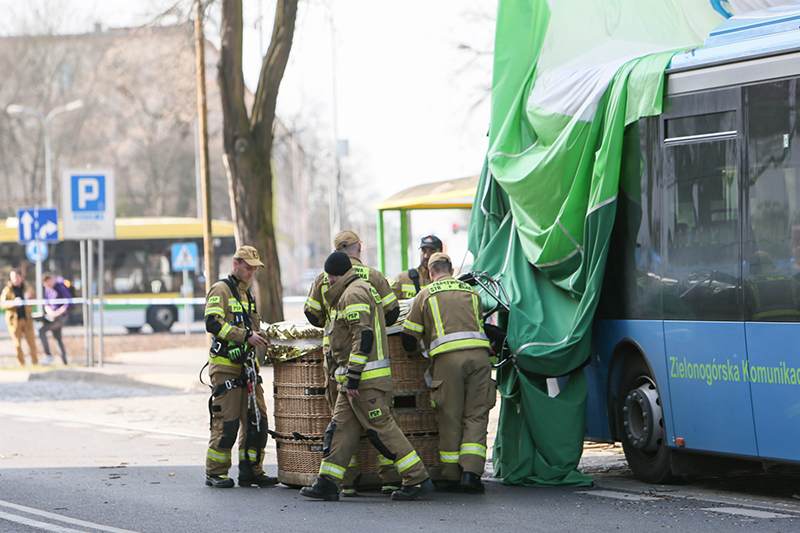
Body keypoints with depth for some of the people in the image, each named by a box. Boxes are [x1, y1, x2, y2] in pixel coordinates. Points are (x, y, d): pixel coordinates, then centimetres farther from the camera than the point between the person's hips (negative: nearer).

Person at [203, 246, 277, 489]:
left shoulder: (246, 294, 22)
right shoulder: (221, 290, -5)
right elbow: (213, 323, -19)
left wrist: (260, 337, 11)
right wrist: (246, 336, -22)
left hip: (247, 364, 8)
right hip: (225, 365, -8)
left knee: (256, 418, 4)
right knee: (226, 421, -8)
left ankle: (251, 471, 11)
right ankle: (215, 473, 1)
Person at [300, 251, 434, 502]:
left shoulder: (354, 295, -13)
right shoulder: (361, 289, 20)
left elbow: (363, 336, -22)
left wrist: (353, 375, -22)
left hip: (366, 377, -11)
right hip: (355, 378, 11)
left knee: (381, 427, -9)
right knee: (342, 427, 7)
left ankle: (418, 479, -6)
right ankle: (328, 483, 5)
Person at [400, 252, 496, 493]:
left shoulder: (426, 295, 14)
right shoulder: (471, 292, 24)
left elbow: (408, 338, 14)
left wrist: (415, 352, 34)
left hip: (448, 357, -2)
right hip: (478, 353, 2)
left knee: (450, 418, 4)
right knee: (476, 415, 4)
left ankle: (451, 476, 8)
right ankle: (471, 471, -9)